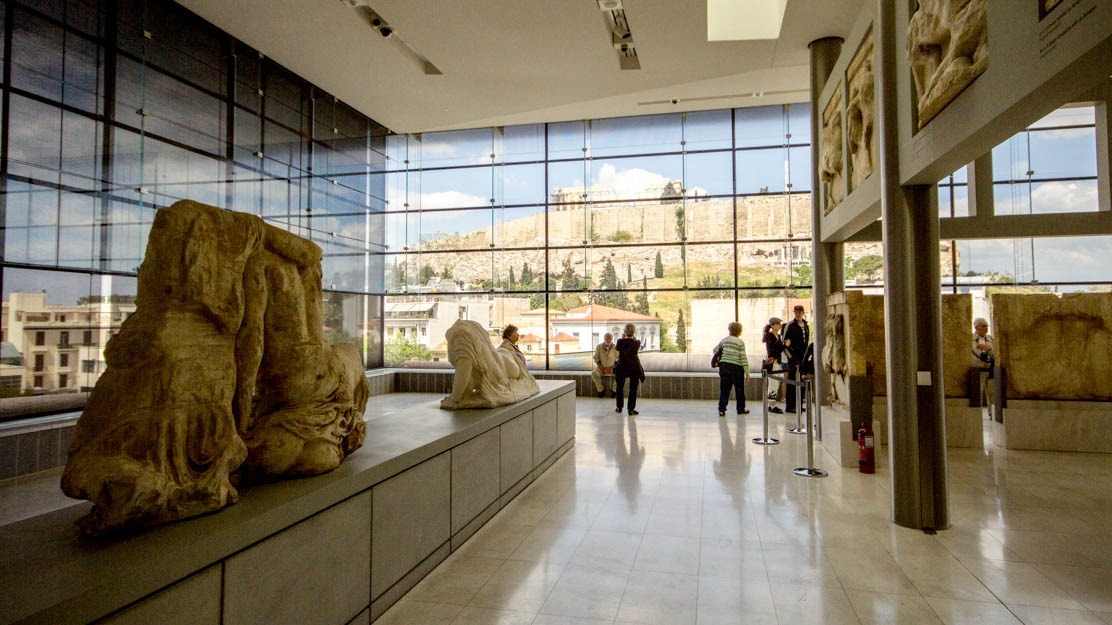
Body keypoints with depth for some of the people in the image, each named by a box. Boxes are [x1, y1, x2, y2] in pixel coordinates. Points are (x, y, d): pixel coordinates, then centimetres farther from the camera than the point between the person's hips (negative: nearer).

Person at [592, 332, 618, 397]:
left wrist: (613, 367, -14)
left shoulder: (616, 347, -5)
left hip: (612, 368, 0)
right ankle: (601, 389, -9)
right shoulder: (599, 347, -3)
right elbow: (596, 359, -2)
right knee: (594, 373, -30)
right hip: (602, 367, 0)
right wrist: (602, 368, -14)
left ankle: (614, 390, -7)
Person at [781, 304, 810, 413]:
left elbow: (807, 342, 20)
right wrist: (792, 357, -15)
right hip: (794, 359, -6)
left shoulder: (806, 326, 14)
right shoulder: (790, 326, -6)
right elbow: (786, 344, -10)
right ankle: (790, 406, -1)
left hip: (803, 358, 7)